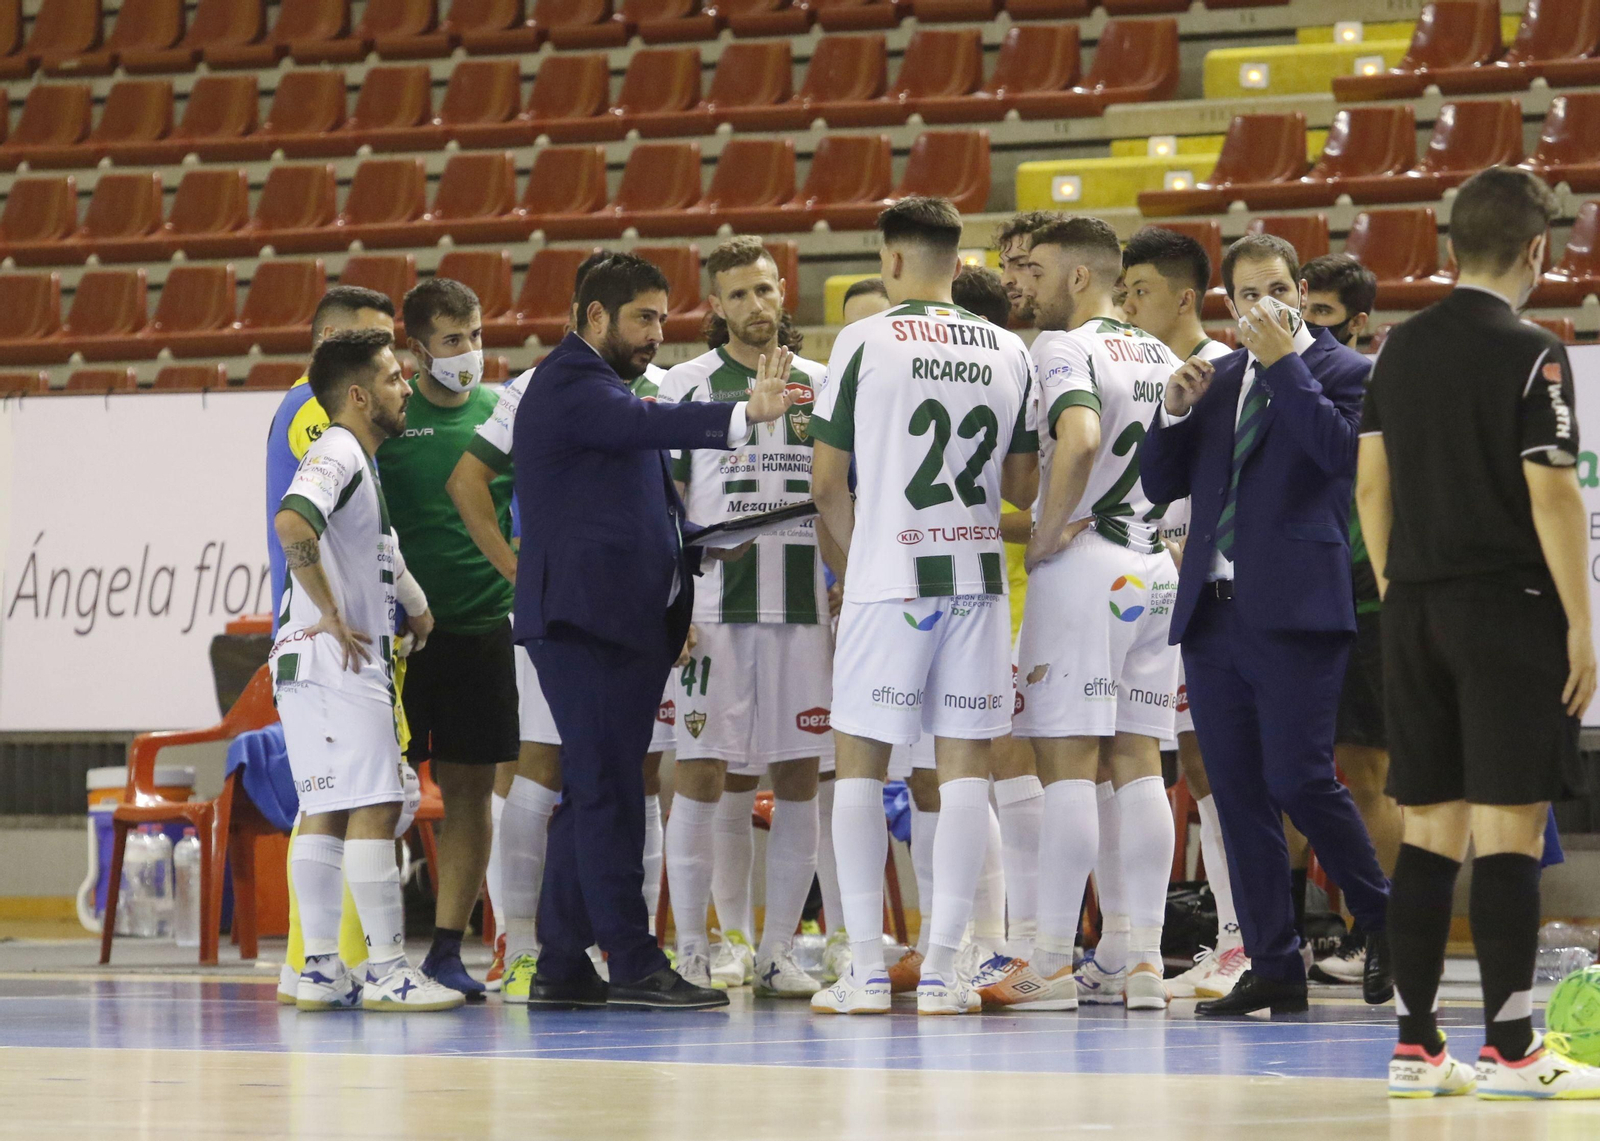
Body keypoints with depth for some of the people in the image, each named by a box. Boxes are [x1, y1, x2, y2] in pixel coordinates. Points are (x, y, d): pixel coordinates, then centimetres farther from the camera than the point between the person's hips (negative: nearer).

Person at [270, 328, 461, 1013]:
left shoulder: (361, 462, 21)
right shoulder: (337, 452, -12)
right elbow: (292, 524, -30)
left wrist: (412, 607, 17)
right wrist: (332, 615, -22)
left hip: (352, 657, 10)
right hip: (332, 657, -10)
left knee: (326, 813, 9)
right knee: (373, 807, -11)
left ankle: (322, 970, 10)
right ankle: (387, 970, -11)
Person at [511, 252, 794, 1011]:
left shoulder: (597, 388, 24)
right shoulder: (571, 386, -10)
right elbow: (651, 423, -30)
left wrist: (697, 548, 14)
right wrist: (742, 418, -45)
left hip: (623, 621, 11)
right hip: (589, 619, -11)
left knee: (593, 791, 11)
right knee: (608, 790, -10)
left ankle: (562, 965, 14)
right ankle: (633, 965, -12)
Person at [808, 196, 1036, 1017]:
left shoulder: (864, 342, -3)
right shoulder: (1008, 352, 7)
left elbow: (826, 485, -2)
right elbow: (1022, 482, 12)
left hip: (887, 579, -3)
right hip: (977, 578, 3)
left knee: (858, 762, 5)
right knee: (964, 764, 4)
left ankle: (867, 971, 0)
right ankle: (942, 970, 1)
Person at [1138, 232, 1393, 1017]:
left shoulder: (1342, 371, 1)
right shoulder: (1219, 380, 18)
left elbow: (1340, 451, -18)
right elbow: (1161, 484, 17)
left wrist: (1283, 360, -16)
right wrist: (1174, 411, 0)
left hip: (1292, 613, -6)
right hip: (1212, 613, 6)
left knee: (1298, 778, -12)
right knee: (1238, 796, 5)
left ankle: (1383, 921, 10)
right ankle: (1273, 967, 9)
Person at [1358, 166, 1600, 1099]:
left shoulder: (1403, 350, 10)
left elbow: (1372, 484, 12)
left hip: (1419, 610, 6)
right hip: (1509, 605, -6)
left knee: (1431, 829, 9)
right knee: (1509, 825, -5)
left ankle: (1414, 1043, 9)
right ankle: (1508, 1048, -6)